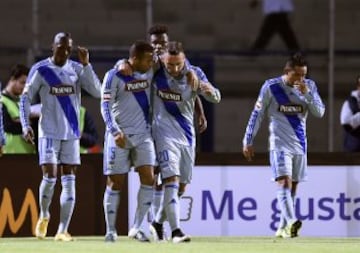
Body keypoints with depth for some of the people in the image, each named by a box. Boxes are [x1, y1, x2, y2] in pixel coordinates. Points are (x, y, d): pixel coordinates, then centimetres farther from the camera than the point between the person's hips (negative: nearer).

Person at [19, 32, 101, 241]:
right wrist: (26, 125, -11)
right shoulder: (40, 70, -4)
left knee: (69, 181, -2)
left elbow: (97, 92, -6)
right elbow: (25, 98, 0)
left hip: (71, 133, 3)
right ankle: (44, 216, 19)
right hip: (49, 132, -3)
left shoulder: (77, 69, 3)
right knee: (50, 177, -9)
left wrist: (86, 64, -15)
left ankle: (63, 230, -1)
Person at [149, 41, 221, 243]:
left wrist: (208, 89, -31)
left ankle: (158, 223, 29)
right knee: (171, 181, -18)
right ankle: (176, 230, -22)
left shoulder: (194, 74, -5)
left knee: (181, 187, 11)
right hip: (166, 133, -4)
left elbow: (216, 98, -8)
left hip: (187, 135, 4)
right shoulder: (156, 73, -10)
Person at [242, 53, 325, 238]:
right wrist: (248, 141, 0)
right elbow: (257, 114, 0)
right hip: (279, 144, -4)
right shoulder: (271, 87, -6)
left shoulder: (309, 86, 3)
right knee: (284, 181, -20)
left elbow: (319, 112, -2)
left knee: (292, 187, 8)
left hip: (300, 145, 4)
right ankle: (291, 223, -35)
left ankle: (283, 228, 16)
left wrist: (307, 94, -16)